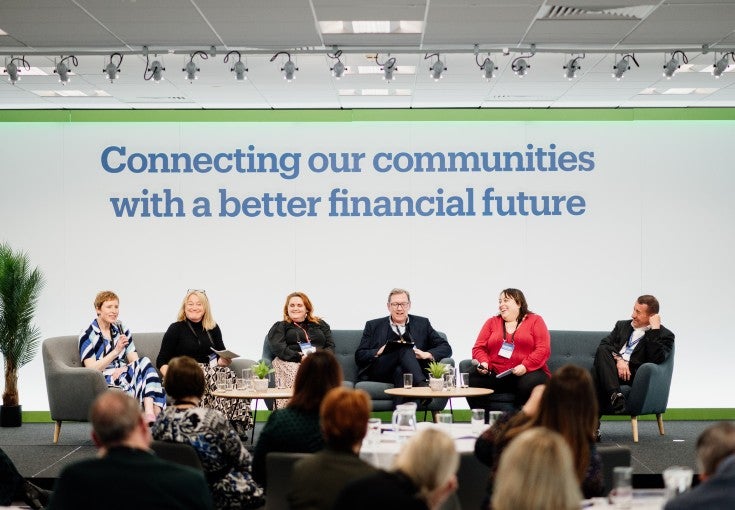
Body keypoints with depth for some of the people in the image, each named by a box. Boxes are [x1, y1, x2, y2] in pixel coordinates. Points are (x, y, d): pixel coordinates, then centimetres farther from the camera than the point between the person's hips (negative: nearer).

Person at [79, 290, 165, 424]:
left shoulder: (121, 330, 18)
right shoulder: (87, 336, 1)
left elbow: (135, 361, 11)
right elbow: (92, 369, -9)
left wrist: (123, 369, -12)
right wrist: (116, 351, -19)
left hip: (123, 375, 6)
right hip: (105, 382, -5)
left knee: (145, 363, -28)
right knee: (145, 363, -29)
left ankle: (152, 416, -46)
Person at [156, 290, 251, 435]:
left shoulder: (213, 328, 20)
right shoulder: (176, 329, 9)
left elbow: (220, 358, 19)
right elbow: (162, 362, 5)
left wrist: (225, 361, -5)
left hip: (209, 370, 3)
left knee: (229, 376, -30)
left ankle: (237, 425, -39)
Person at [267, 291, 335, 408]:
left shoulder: (321, 325, 30)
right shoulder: (279, 327, 22)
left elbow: (330, 346, 19)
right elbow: (278, 348, 3)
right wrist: (300, 357, -13)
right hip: (290, 363, -1)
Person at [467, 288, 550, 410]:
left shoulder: (535, 321, 10)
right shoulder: (492, 322, 20)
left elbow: (543, 349, -2)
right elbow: (478, 348, 15)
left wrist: (525, 366, -17)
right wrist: (483, 363, -7)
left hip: (527, 373, -2)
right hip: (495, 375, 3)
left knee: (530, 385, -37)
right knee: (472, 381, -26)